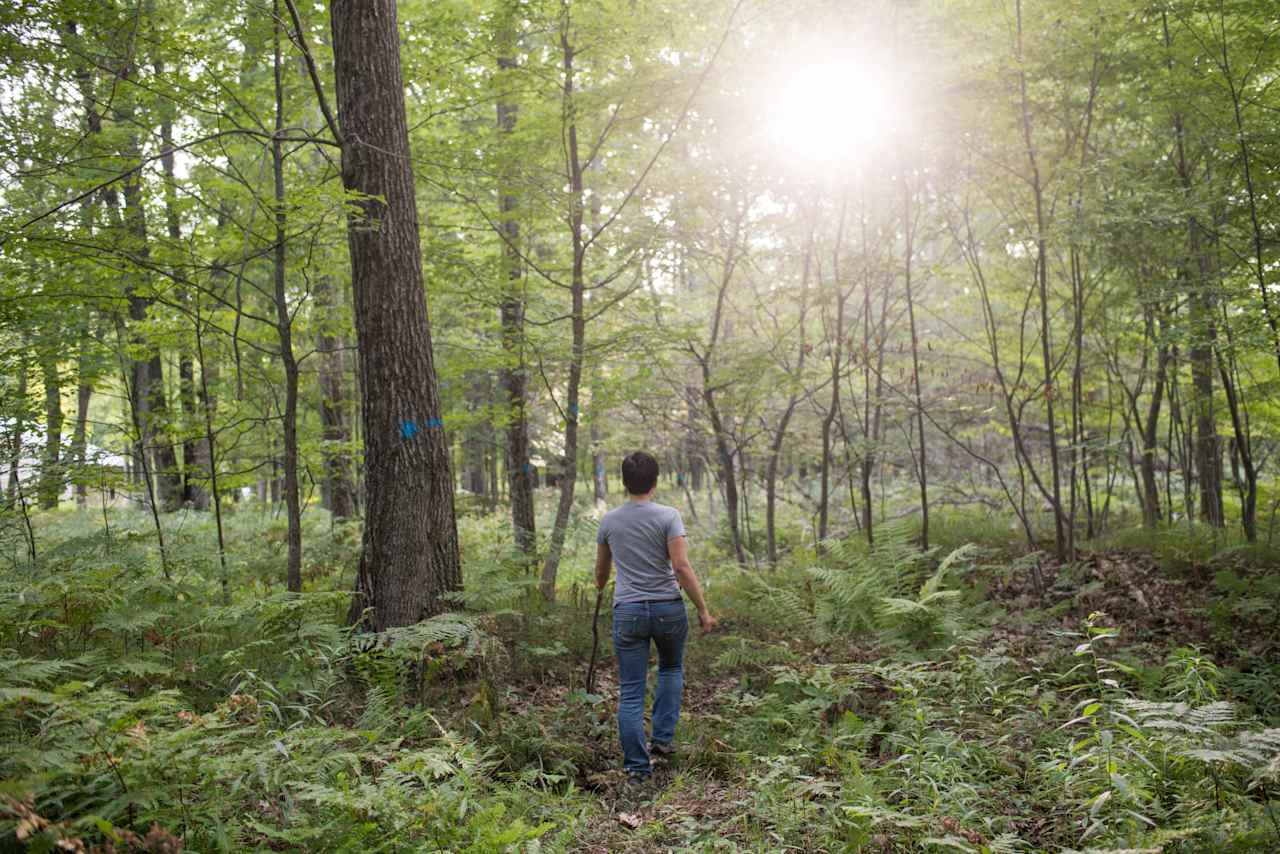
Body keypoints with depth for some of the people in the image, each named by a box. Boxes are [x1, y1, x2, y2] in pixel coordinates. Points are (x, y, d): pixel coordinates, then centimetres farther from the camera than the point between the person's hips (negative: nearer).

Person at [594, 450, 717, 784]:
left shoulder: (609, 520, 4)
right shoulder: (667, 516, -8)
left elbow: (601, 568, 20)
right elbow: (682, 566, -16)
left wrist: (599, 587, 42)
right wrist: (703, 610, -9)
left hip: (627, 611, 1)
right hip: (668, 608, -1)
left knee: (630, 692, 6)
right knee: (671, 669, 27)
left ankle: (637, 766, 7)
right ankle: (663, 738, 22)